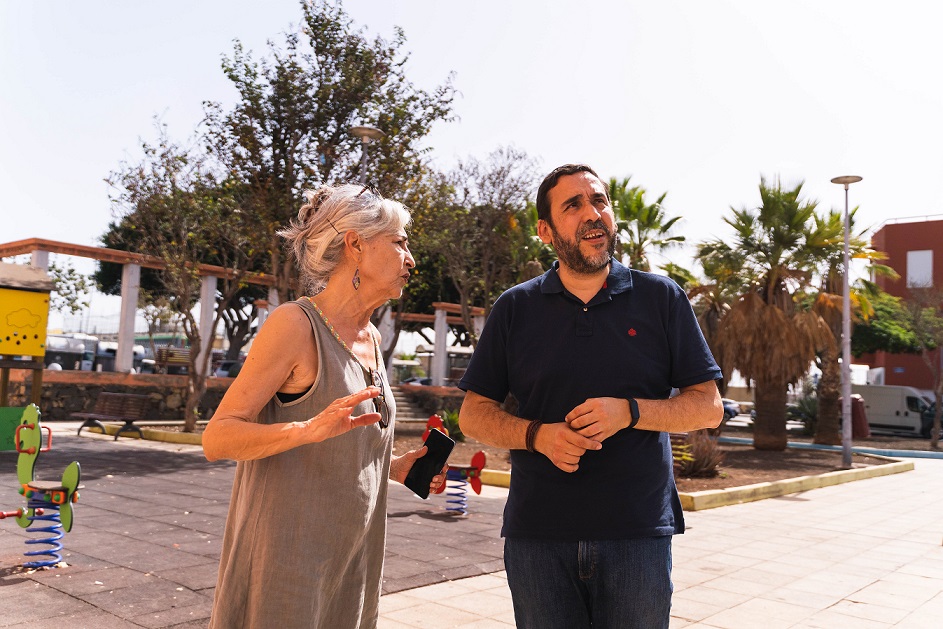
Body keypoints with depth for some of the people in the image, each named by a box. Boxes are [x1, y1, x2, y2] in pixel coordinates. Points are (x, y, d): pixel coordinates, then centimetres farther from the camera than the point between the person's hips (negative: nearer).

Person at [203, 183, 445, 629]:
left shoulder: (371, 339, 11)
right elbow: (217, 438, -17)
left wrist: (393, 466, 4)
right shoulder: (296, 324, -13)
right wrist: (308, 429, -33)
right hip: (288, 555, -8)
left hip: (351, 557, 8)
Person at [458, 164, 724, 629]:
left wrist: (629, 412, -15)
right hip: (537, 534, 1)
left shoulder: (661, 298, 3)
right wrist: (538, 435, -13)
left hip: (638, 533, 0)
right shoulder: (515, 309, 4)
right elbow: (474, 414, 6)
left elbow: (708, 406, 2)